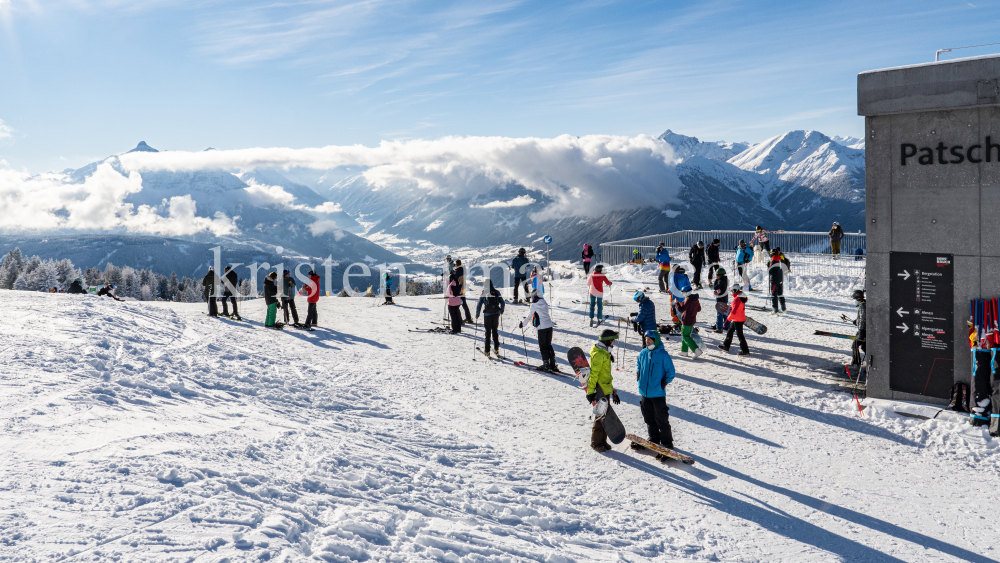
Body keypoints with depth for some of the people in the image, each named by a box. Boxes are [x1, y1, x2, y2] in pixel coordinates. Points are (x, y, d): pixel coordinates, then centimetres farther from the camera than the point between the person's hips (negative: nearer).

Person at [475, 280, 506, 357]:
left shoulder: (483, 294, -7)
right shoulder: (496, 292, 0)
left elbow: (479, 305, -8)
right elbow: (502, 302, 4)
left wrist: (477, 315, 4)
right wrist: (501, 310, 21)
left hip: (487, 315, -2)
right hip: (496, 314, 2)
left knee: (487, 332, 7)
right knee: (495, 331, 17)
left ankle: (487, 351, 8)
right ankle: (496, 349, 16)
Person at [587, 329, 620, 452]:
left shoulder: (605, 353, 16)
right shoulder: (598, 354, -16)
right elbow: (593, 374, -21)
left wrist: (613, 391, 24)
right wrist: (590, 392, -23)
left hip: (606, 390, 10)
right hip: (599, 391, -10)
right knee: (600, 416, -4)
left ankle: (603, 440, 24)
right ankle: (596, 442, 7)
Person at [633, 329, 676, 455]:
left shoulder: (663, 355, -12)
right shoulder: (643, 353, 4)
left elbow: (671, 372, -4)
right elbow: (638, 364, 25)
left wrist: (664, 382, -13)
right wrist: (638, 375, 12)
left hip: (658, 393, -6)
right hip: (644, 392, 6)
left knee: (661, 420, -1)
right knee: (649, 419, 17)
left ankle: (667, 443, 10)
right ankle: (654, 439, 33)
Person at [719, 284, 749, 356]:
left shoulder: (737, 299, -24)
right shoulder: (741, 297, 8)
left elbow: (734, 311, -27)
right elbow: (742, 308, 18)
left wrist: (728, 319, -23)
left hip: (738, 320, -10)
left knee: (740, 335, -3)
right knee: (730, 332, 19)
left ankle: (745, 350, 3)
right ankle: (726, 346, 29)